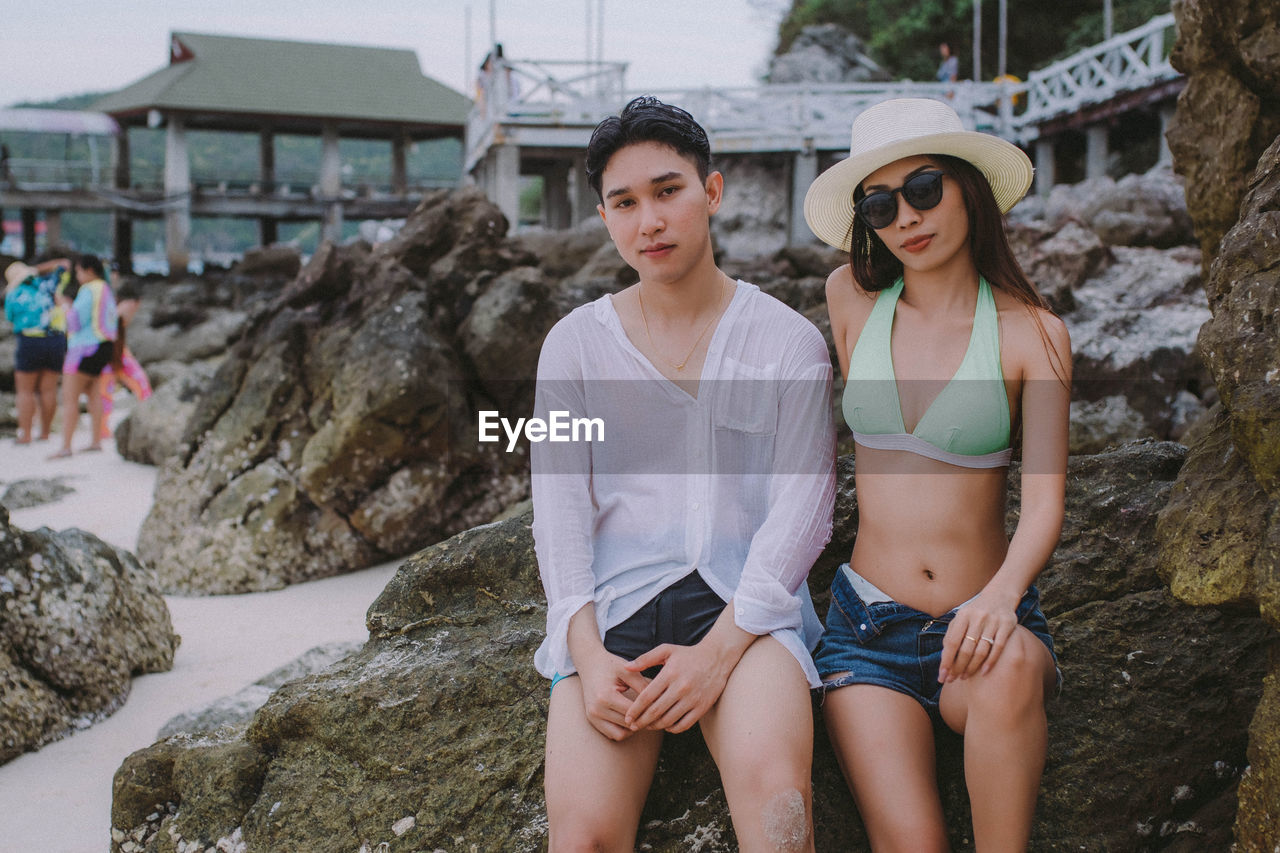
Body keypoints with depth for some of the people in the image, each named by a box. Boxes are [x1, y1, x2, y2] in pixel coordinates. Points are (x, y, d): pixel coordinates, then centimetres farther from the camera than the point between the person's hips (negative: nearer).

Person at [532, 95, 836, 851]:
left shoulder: (788, 342, 6)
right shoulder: (575, 344, 12)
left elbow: (802, 508, -1)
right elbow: (559, 508, 5)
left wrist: (719, 650, -13)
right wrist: (588, 656, -9)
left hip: (745, 604, -1)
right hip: (611, 604, 1)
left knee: (773, 785, -30)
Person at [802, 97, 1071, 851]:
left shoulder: (1033, 334, -3)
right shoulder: (851, 299, 3)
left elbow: (1045, 501, -12)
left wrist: (1000, 595, -29)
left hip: (982, 621, -1)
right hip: (868, 625, 1)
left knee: (1009, 669, -37)